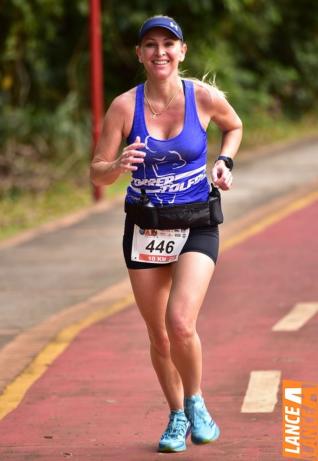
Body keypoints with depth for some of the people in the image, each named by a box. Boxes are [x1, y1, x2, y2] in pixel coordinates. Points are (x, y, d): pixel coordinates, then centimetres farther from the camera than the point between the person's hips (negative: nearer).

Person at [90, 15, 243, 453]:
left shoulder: (205, 97, -7)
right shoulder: (124, 106, -8)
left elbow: (234, 126, 16)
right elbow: (96, 173, -5)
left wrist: (225, 162, -2)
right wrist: (119, 166, -27)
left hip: (196, 227, -2)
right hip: (145, 229, 2)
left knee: (181, 324, -20)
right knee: (159, 336, 9)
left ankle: (196, 404, 8)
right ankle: (177, 416, 32)